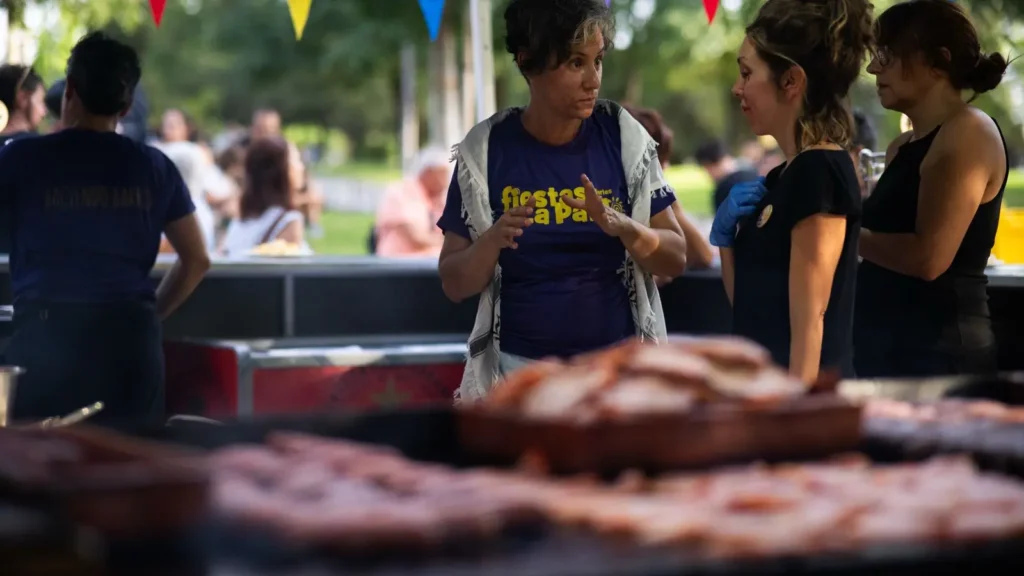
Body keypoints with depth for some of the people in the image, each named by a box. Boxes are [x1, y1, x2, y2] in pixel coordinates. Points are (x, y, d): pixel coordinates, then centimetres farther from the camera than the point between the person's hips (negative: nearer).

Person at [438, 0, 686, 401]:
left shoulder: (624, 139, -2)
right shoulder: (485, 150, -3)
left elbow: (675, 260, 1)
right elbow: (454, 284, 1)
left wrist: (624, 227, -19)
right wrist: (492, 242, -19)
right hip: (519, 368, 0)